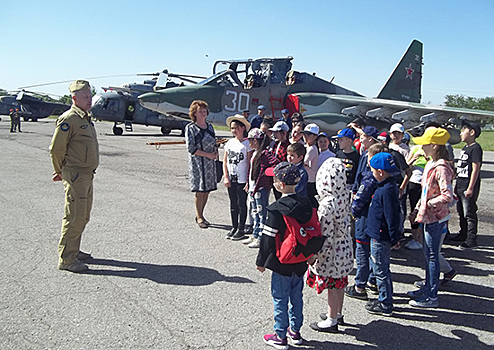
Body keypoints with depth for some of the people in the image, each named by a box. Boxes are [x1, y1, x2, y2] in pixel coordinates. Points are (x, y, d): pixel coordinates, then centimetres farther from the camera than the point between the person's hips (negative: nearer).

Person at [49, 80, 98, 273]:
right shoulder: (69, 119, -15)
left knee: (83, 217, 17)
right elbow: (56, 148, -16)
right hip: (75, 176, -10)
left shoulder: (86, 118, 15)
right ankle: (66, 259, 3)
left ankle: (73, 251, 30)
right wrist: (60, 172, -4)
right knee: (75, 217, -6)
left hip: (87, 175, 10)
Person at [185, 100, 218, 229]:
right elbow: (191, 148, -12)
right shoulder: (190, 128, -6)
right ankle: (199, 217, 11)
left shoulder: (209, 126, 12)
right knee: (200, 191, -2)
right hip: (197, 162, -5)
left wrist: (215, 152, -3)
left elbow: (214, 143, 20)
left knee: (207, 190, 8)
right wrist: (207, 154, -15)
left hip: (210, 162, 6)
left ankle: (201, 215, 22)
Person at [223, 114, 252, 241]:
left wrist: (249, 181, -13)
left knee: (242, 204, 4)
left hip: (242, 180, -5)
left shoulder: (247, 144, -9)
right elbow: (225, 161, 10)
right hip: (231, 180, 5)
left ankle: (241, 229, 14)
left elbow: (250, 164, -9)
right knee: (233, 204, 14)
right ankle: (234, 228, 26)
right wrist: (226, 177, 1)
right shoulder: (229, 143, 6)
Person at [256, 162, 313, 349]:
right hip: (301, 262, 7)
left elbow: (268, 238, -17)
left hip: (282, 263, -6)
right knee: (296, 296, 20)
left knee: (280, 299, 7)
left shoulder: (276, 209, -22)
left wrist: (261, 261, -4)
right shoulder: (306, 204, -2)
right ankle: (295, 330, 33)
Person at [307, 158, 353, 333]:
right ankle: (338, 313, 40)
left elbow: (324, 234, -24)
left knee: (332, 284, 7)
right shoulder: (344, 195, -5)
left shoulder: (328, 204, -29)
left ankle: (331, 321, 24)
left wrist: (313, 253, -14)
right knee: (339, 282, 22)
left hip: (332, 251, -8)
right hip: (344, 245, 8)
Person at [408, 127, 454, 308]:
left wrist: (429, 204, -17)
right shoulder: (430, 164, 9)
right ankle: (427, 288, 32)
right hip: (428, 216, 9)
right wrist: (417, 209, 16)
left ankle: (432, 297, 9)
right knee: (428, 254, 18)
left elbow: (447, 196, -27)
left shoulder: (441, 168, -20)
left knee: (432, 256, -1)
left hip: (436, 218, -9)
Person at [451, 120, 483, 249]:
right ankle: (463, 235, 30)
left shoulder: (475, 148, -13)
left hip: (468, 187, -9)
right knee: (461, 212, 18)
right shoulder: (465, 148, 16)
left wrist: (470, 188, -21)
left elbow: (475, 169, -18)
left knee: (469, 214, -5)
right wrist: (457, 185, 21)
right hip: (460, 186, 10)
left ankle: (471, 240, 0)